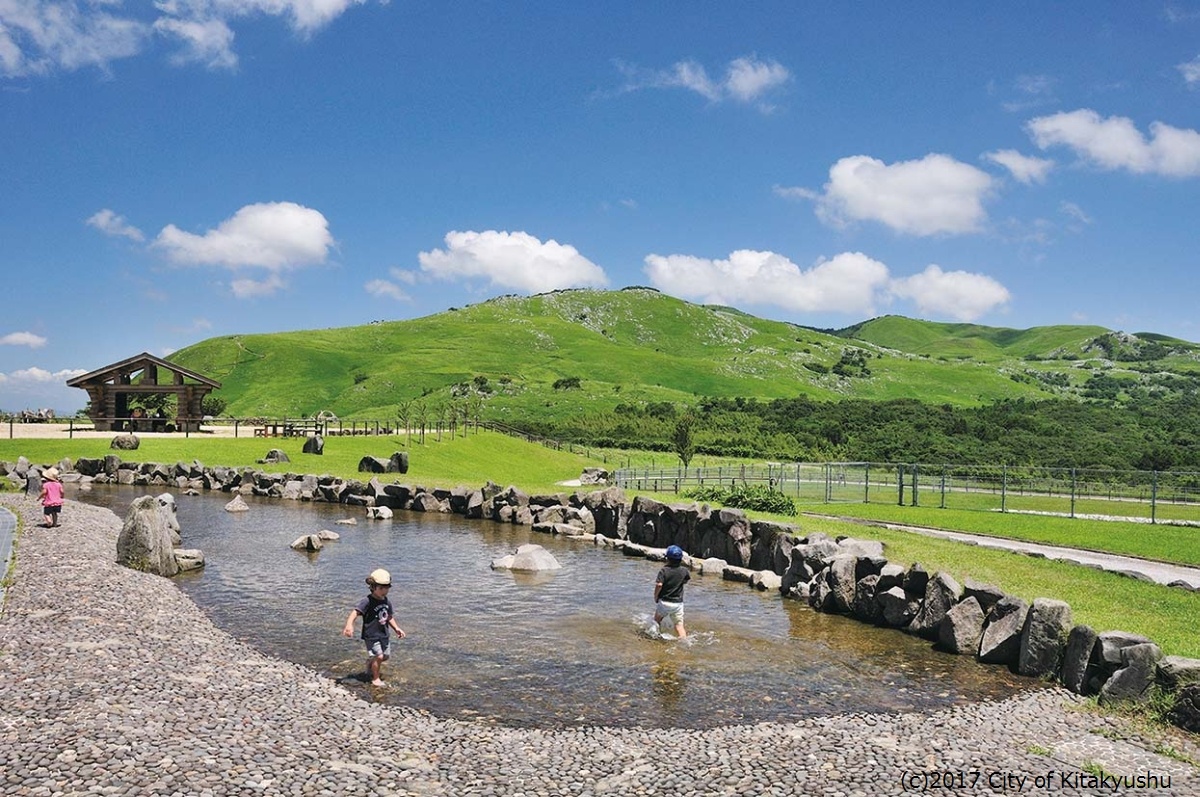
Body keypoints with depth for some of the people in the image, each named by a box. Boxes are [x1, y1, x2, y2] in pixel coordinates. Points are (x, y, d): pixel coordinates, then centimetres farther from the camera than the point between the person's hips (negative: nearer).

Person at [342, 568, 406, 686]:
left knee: (386, 656, 15)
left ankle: (370, 663, 44)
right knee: (379, 656, -13)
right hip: (371, 636, -7)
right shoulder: (367, 601, -20)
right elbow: (355, 612, -31)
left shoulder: (387, 602, 3)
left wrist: (396, 628, 8)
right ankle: (375, 679, 10)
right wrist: (349, 625, -46)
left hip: (384, 635, 7)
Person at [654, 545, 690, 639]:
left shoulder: (664, 571, -14)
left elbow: (659, 585, -23)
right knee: (679, 625, 5)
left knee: (657, 620, 23)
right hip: (678, 603, 2)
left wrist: (655, 598, -8)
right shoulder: (684, 571, -3)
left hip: (664, 602, -2)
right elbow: (688, 578, 18)